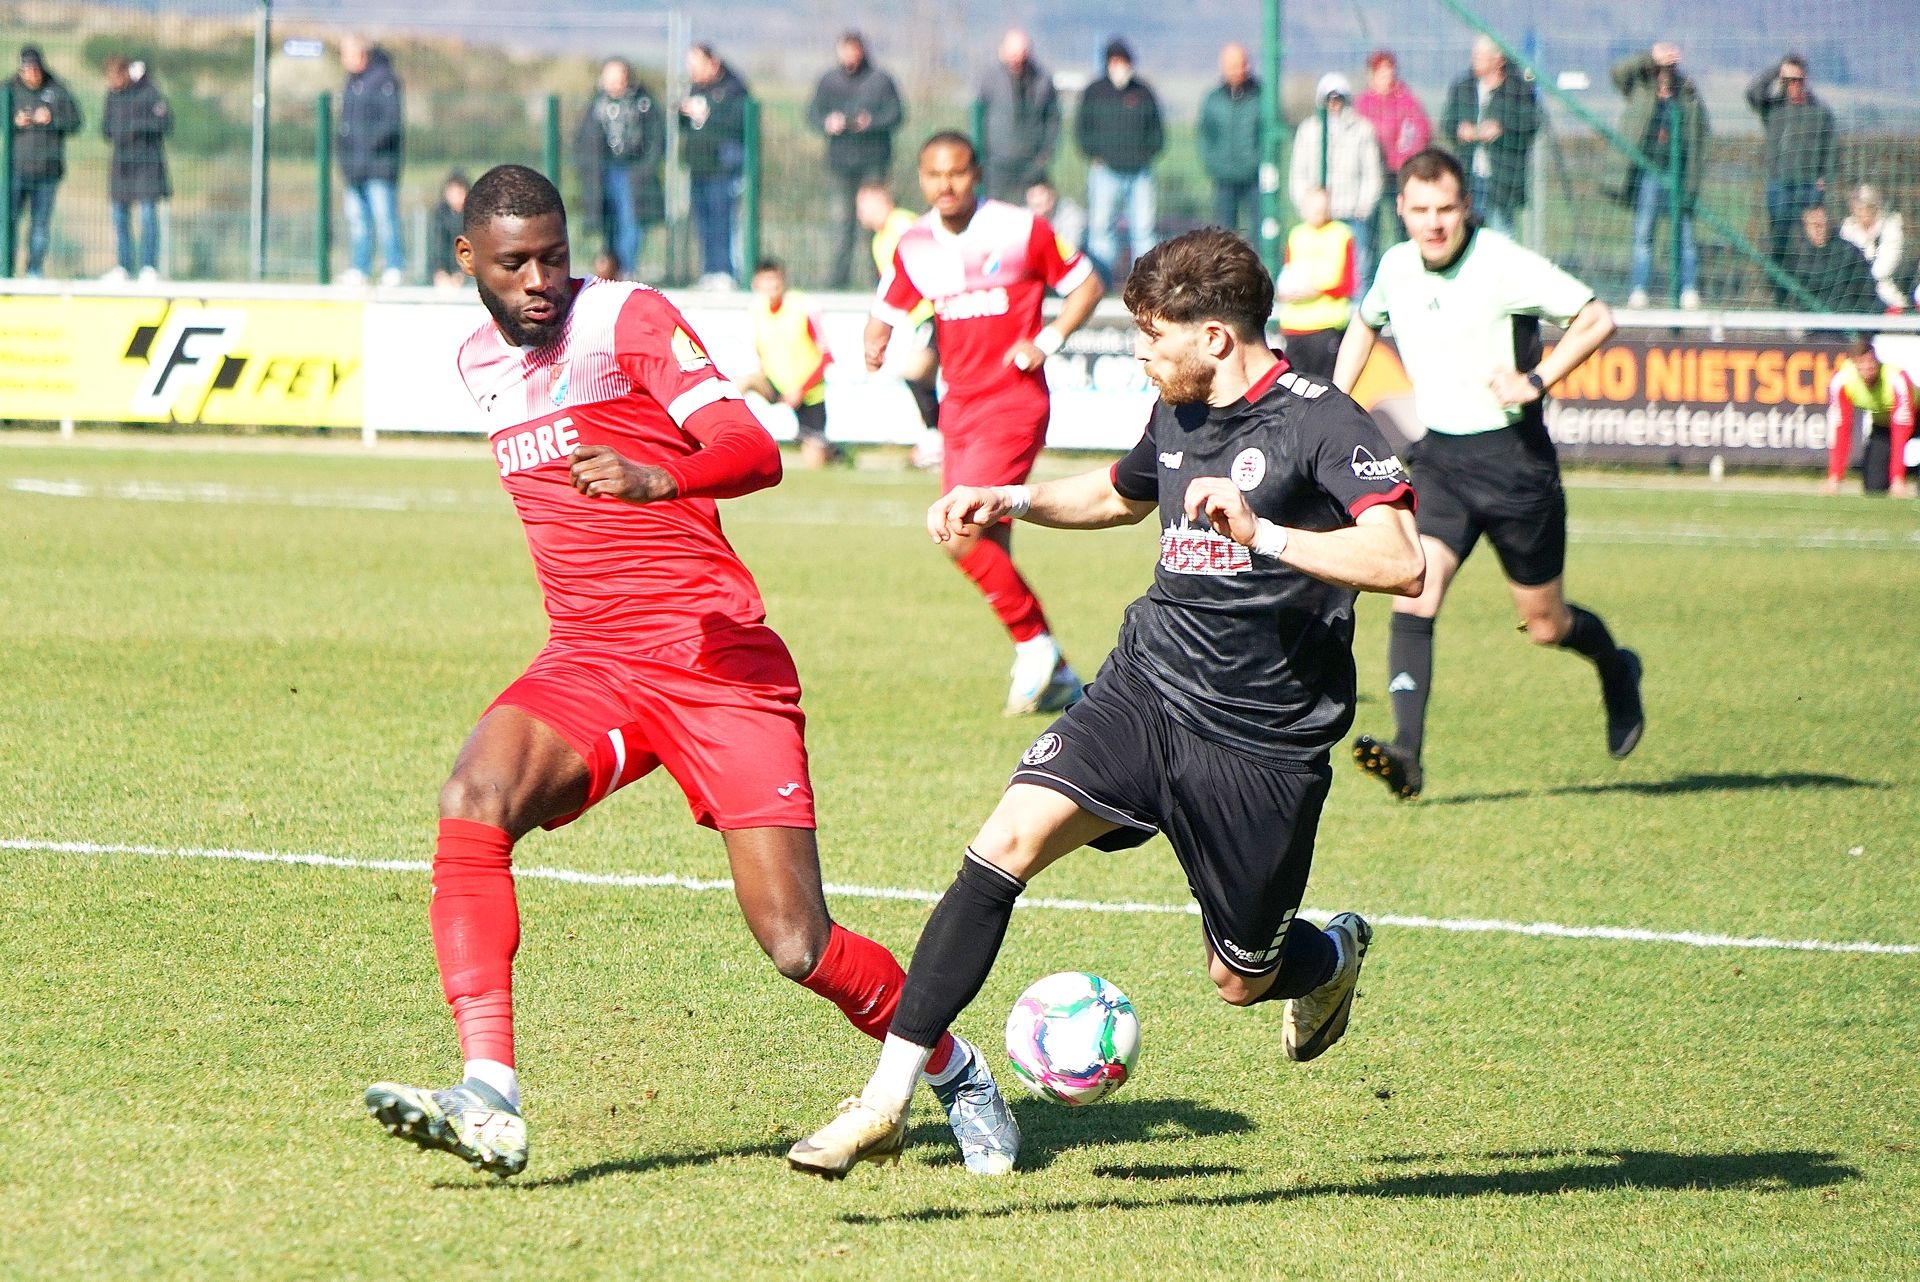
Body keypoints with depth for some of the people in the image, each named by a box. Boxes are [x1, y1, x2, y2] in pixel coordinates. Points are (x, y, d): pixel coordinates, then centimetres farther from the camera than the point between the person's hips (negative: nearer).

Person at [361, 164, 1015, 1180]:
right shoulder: (478, 361, 15)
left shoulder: (628, 317, -6)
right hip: (587, 664, 5)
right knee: (473, 800, -28)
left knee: (798, 946, -8)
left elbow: (756, 453, -19)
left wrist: (658, 478, -38)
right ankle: (490, 1103, -36)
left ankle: (951, 1070, 22)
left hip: (718, 660, -5)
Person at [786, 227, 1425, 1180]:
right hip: (1144, 688, 5)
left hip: (1259, 742, -5)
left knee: (1240, 982, 6)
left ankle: (1334, 953, 46)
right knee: (1005, 844, -18)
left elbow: (1398, 564, -28)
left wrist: (1260, 534, -35)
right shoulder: (1176, 416, 9)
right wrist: (1012, 502, 20)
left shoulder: (1321, 425, -14)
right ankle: (888, 1100, -19)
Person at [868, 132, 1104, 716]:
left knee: (961, 537, -20)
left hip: (1015, 400, -6)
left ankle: (1033, 642, -2)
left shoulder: (1021, 230, -7)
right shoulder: (914, 246, 6)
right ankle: (1055, 677, 20)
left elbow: (1086, 284, 3)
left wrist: (1046, 340, -11)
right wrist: (876, 344, -9)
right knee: (989, 552, 8)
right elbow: (886, 311, 15)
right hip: (959, 405, 6)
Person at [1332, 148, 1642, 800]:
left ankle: (1615, 669, 43)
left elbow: (1596, 318, -12)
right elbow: (1364, 325, 26)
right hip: (1438, 457, 4)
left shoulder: (1504, 264, -14)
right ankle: (1407, 753, -27)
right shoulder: (1395, 268, 4)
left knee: (1545, 625, 9)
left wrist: (1538, 380, -22)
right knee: (1413, 593, -20)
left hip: (1513, 457, -4)